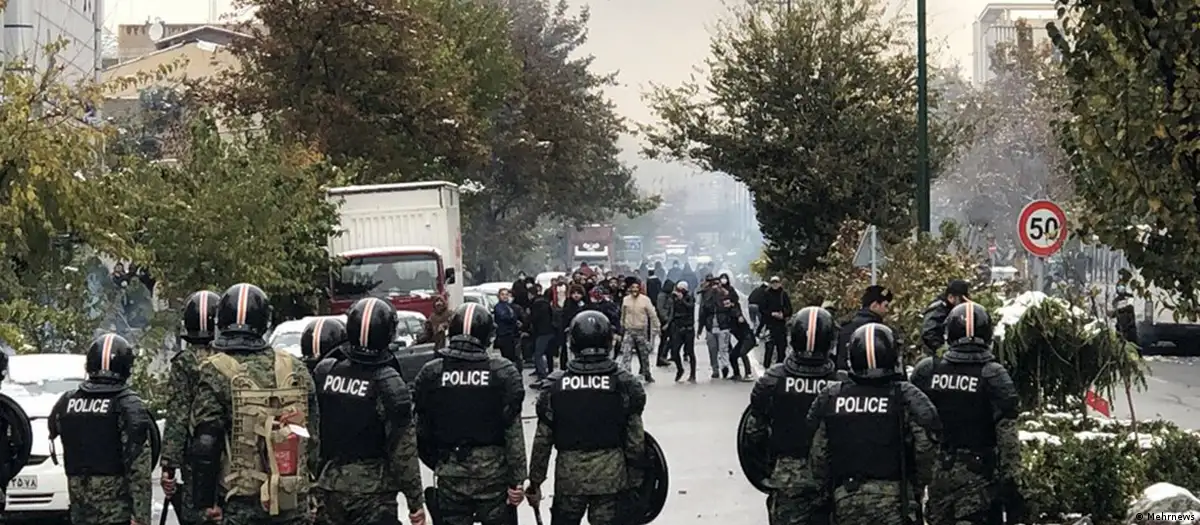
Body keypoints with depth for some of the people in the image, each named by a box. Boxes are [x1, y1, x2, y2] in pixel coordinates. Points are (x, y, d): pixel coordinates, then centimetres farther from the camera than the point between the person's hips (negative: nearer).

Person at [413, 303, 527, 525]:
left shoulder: (431, 374, -3)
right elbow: (513, 433, -10)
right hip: (493, 472, -2)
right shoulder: (503, 373, -9)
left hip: (450, 474, 2)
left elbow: (422, 430, 3)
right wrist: (517, 479, -5)